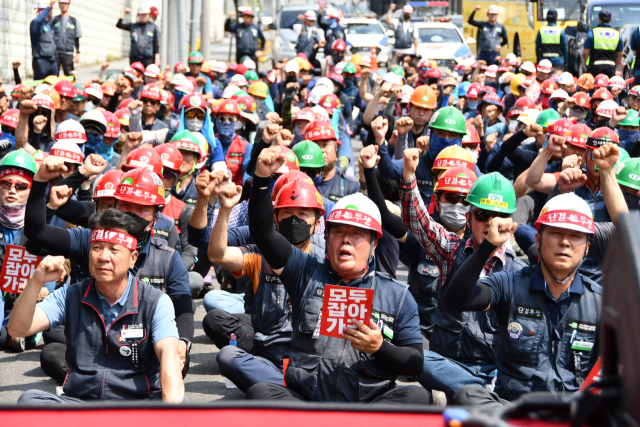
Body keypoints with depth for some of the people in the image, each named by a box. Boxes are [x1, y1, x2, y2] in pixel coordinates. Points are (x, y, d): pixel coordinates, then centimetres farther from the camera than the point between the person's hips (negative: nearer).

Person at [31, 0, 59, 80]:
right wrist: (49, 7, -37)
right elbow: (38, 21, -33)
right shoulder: (35, 23, -6)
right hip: (41, 61, -8)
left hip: (53, 61, 8)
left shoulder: (50, 25, 20)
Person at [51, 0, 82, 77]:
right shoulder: (54, 20, 12)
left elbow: (77, 39, 11)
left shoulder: (74, 21, 13)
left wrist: (77, 53, 3)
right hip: (55, 52, 0)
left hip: (68, 53, 0)